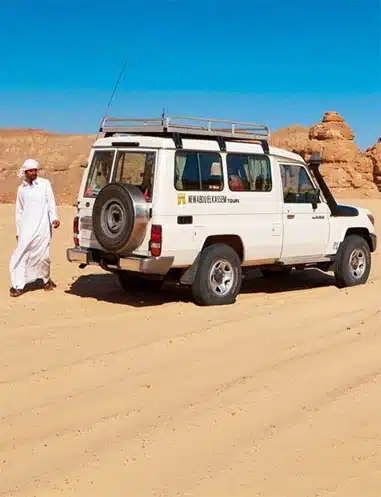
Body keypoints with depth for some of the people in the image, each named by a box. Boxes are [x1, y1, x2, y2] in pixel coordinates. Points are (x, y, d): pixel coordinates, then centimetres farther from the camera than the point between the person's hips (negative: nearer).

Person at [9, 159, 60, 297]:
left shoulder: (44, 184, 3)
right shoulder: (21, 188, 13)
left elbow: (51, 202, -1)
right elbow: (19, 211, 17)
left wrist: (54, 218, -17)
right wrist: (18, 231, 15)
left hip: (42, 227, -2)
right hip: (26, 228, 3)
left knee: (42, 255, -2)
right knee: (21, 255, -7)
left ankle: (46, 280, 23)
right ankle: (18, 285, -5)